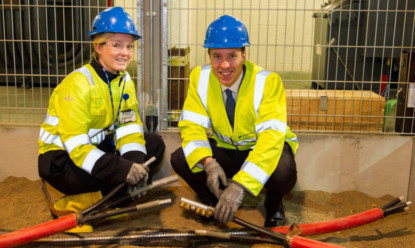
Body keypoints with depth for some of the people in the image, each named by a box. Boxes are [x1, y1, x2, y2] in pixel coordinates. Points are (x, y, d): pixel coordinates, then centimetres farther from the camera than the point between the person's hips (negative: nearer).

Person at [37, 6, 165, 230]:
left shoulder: (125, 81, 0)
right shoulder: (77, 84, -22)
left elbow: (129, 129, -4)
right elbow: (76, 146, -28)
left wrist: (136, 163, -24)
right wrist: (124, 169, -37)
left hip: (98, 147, 8)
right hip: (61, 158, -8)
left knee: (155, 144, -7)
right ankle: (73, 204, -8)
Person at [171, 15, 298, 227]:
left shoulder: (267, 81, -25)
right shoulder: (199, 78, -13)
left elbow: (272, 136, -34)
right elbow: (191, 125, -14)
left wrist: (239, 186, -44)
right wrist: (208, 163, -35)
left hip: (261, 150, -3)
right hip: (223, 150, 4)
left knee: (282, 173, -36)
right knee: (179, 159, -21)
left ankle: (273, 207, 2)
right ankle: (215, 206, 7)